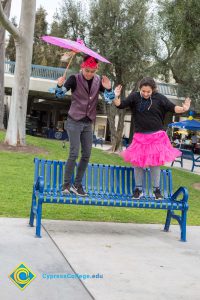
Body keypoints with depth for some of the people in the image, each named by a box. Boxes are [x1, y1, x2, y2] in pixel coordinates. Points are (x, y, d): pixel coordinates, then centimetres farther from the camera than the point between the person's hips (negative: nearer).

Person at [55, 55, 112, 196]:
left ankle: (77, 184, 14)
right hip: (74, 121, -5)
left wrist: (108, 89, -21)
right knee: (74, 153, -10)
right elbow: (60, 94, -16)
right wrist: (60, 85, -39)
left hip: (88, 123, 5)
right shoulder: (75, 79, -10)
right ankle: (66, 184, 0)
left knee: (86, 155, 4)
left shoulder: (98, 80, 1)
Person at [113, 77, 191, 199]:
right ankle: (138, 189, 20)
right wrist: (116, 97, -27)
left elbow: (172, 107, -6)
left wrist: (183, 109, -25)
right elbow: (121, 105, -7)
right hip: (140, 136, 1)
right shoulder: (135, 96, -4)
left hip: (156, 136, -1)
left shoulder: (159, 98, -5)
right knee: (137, 162, 6)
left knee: (155, 163, 4)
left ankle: (157, 189, 18)